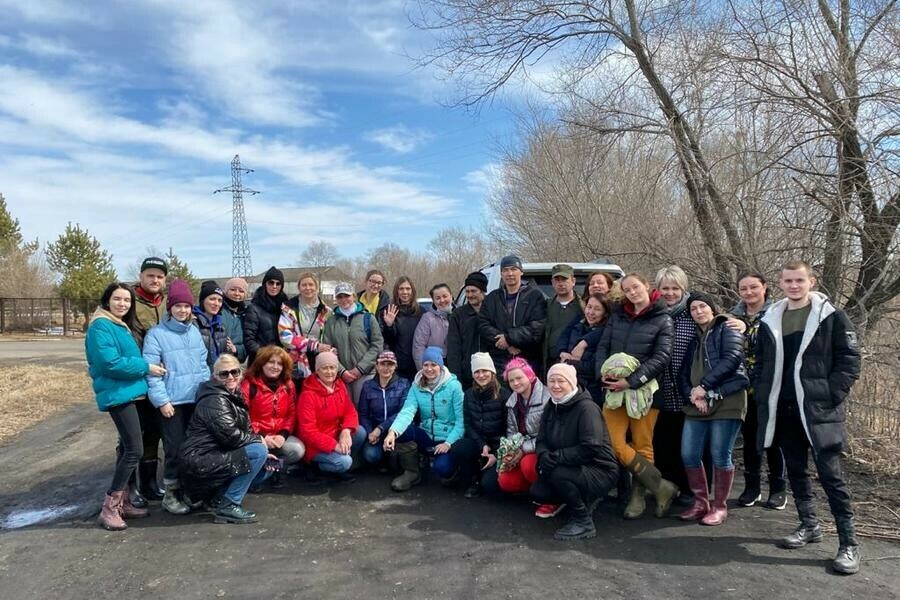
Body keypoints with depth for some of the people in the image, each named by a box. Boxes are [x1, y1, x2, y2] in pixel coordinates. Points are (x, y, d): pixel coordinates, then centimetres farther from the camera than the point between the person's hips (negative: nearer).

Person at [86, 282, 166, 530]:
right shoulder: (101, 326, -13)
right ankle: (109, 509, -6)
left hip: (129, 392, 10)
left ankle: (122, 502, 23)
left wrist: (144, 368, 7)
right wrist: (145, 368, -16)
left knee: (127, 448, 14)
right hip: (117, 394, -10)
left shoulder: (123, 326, 17)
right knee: (134, 450, -13)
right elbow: (110, 362, -22)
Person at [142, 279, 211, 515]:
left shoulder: (195, 331, 12)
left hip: (198, 399, 5)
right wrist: (161, 400, -13)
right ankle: (171, 494, 14)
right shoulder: (156, 334, -4)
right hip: (173, 402, -5)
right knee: (176, 449, -2)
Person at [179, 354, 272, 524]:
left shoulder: (234, 396, 13)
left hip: (215, 456, 10)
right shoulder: (215, 400, -16)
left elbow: (244, 431, 14)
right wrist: (259, 440, -11)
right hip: (200, 461, -10)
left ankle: (218, 496, 11)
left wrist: (262, 452, -1)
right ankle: (228, 506, -13)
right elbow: (230, 436, -26)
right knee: (258, 452, -21)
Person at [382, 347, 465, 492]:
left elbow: (461, 419, -13)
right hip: (426, 438, 4)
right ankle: (411, 473, -2)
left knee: (442, 468, -32)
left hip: (447, 440, -4)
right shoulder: (417, 386, 0)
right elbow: (407, 411, -16)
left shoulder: (453, 385, -10)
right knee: (400, 431, -23)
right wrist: (393, 431, -34)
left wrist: (448, 443, -23)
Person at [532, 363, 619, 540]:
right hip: (575, 470, 8)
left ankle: (584, 523, -10)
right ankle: (585, 500, 17)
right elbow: (541, 440, 3)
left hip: (600, 471, -8)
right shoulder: (551, 407, 4)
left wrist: (556, 457, -27)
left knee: (558, 474, -31)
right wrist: (544, 455, -20)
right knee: (537, 492, -7)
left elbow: (591, 449, -29)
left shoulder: (587, 407, -20)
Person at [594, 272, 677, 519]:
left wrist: (631, 381, -18)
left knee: (642, 446, 4)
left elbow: (661, 357, -9)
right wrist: (603, 373, -8)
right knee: (616, 445, -6)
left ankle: (638, 497, 18)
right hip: (614, 389, 4)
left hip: (644, 389, -3)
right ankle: (662, 488, 6)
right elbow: (603, 346, 11)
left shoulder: (662, 319, 0)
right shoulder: (617, 315, 13)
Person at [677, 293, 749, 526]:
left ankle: (720, 506, 13)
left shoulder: (728, 330, 4)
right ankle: (700, 502, 18)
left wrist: (704, 386, -16)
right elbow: (683, 374, 16)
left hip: (727, 401, -6)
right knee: (688, 454, 2)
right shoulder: (694, 340, 22)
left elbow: (731, 359, -13)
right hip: (697, 405, 6)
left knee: (720, 455, -3)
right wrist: (692, 396, -4)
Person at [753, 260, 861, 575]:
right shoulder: (770, 320, 10)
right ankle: (809, 525, 28)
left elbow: (850, 360, -4)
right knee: (795, 469, 13)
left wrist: (831, 395, -13)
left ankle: (848, 542, 4)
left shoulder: (832, 316, -2)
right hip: (783, 409, 5)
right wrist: (763, 399, 6)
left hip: (818, 408, -5)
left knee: (830, 472, -5)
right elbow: (761, 364, 15)